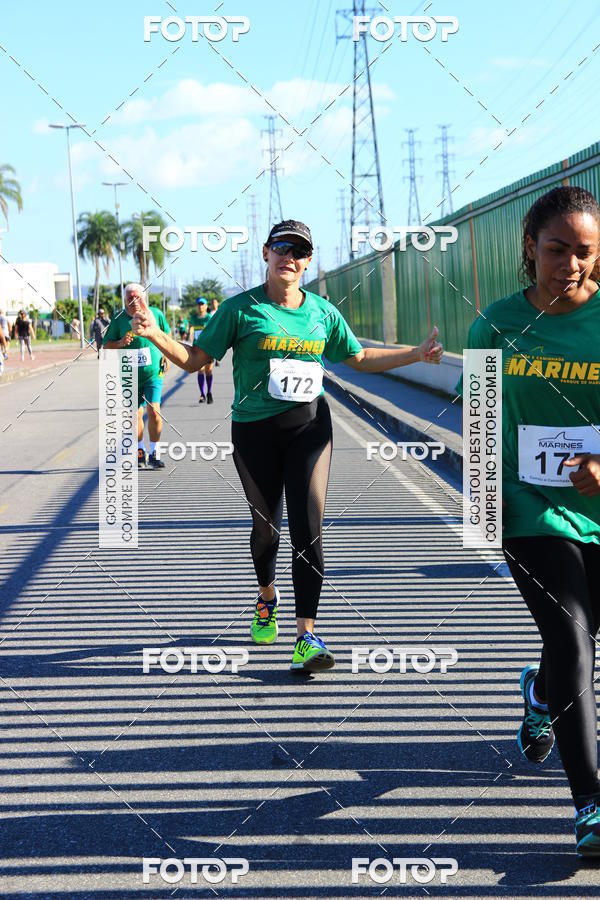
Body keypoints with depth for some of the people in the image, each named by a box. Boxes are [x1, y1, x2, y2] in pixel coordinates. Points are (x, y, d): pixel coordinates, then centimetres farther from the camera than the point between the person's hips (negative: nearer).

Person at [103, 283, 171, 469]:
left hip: (153, 373, -1)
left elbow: (166, 335, 17)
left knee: (154, 411, -14)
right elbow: (107, 345, 2)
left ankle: (154, 453, 0)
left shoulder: (155, 313, 1)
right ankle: (140, 452, 26)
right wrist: (121, 342, -17)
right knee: (136, 415, 5)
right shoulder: (119, 319, -2)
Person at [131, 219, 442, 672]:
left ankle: (307, 634, -10)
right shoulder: (240, 309, -3)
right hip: (254, 431, -1)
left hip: (309, 427, 1)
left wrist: (416, 354, 11)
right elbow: (195, 359, -2)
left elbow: (360, 358, 18)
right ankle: (267, 597, 43)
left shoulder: (323, 312, 6)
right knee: (266, 527, 11)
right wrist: (154, 334, -17)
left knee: (308, 529, -11)